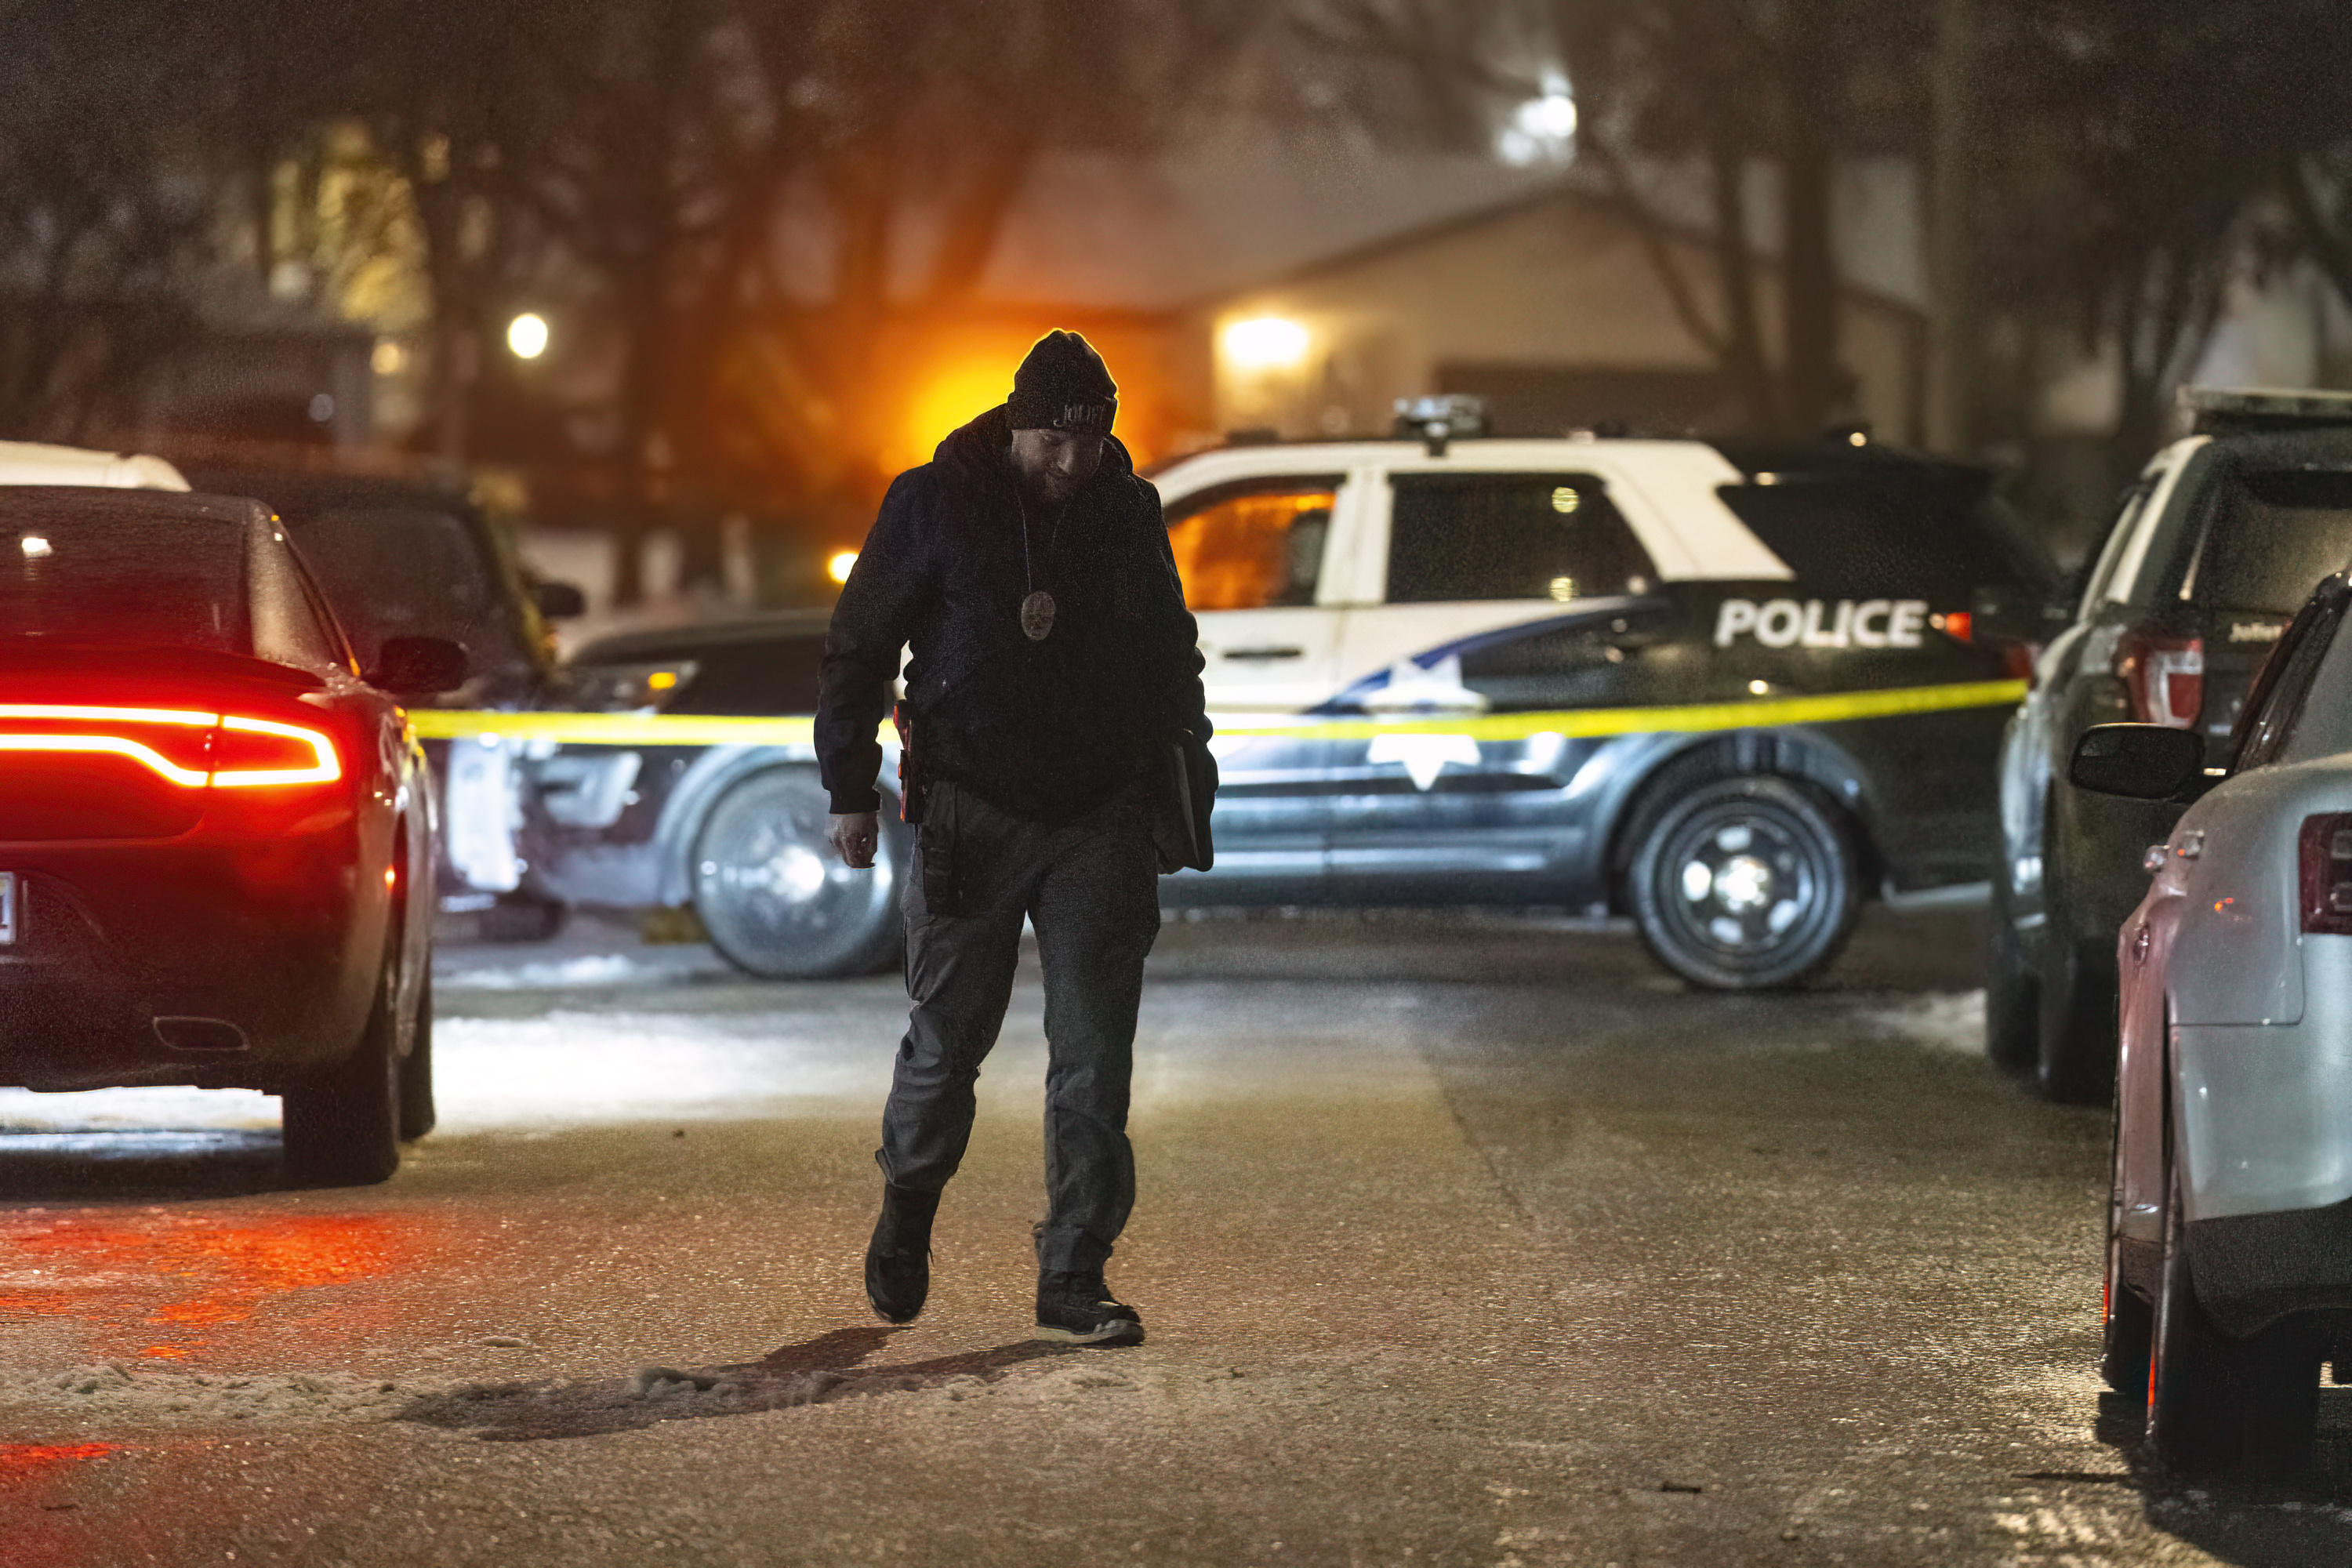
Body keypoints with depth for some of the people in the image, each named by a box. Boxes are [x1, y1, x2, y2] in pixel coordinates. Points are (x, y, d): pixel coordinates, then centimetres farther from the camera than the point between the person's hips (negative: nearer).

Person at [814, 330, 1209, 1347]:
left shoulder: (1129, 512, 5)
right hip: (971, 820, -2)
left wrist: (1175, 792, 15)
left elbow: (1171, 655, 18)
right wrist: (851, 790, -2)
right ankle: (907, 1208, 34)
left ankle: (1074, 1285, -1)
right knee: (946, 1042, 5)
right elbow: (858, 648, 1)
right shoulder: (935, 503, -5)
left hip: (1099, 821, 2)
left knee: (1094, 1063, -4)